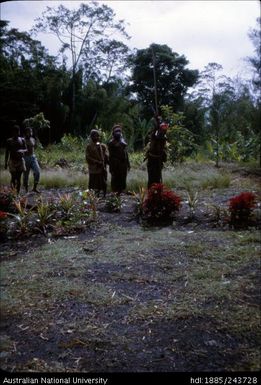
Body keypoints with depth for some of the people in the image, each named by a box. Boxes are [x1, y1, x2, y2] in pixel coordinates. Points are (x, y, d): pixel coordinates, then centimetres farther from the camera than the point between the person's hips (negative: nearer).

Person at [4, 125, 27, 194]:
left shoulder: (22, 140, 6)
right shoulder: (9, 141, 1)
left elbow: (26, 149, 5)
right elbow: (7, 152, 4)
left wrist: (22, 151, -19)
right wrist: (6, 163, 2)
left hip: (20, 161, 2)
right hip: (12, 161, -2)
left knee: (18, 178, 5)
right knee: (13, 178, -7)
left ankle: (18, 193, 12)